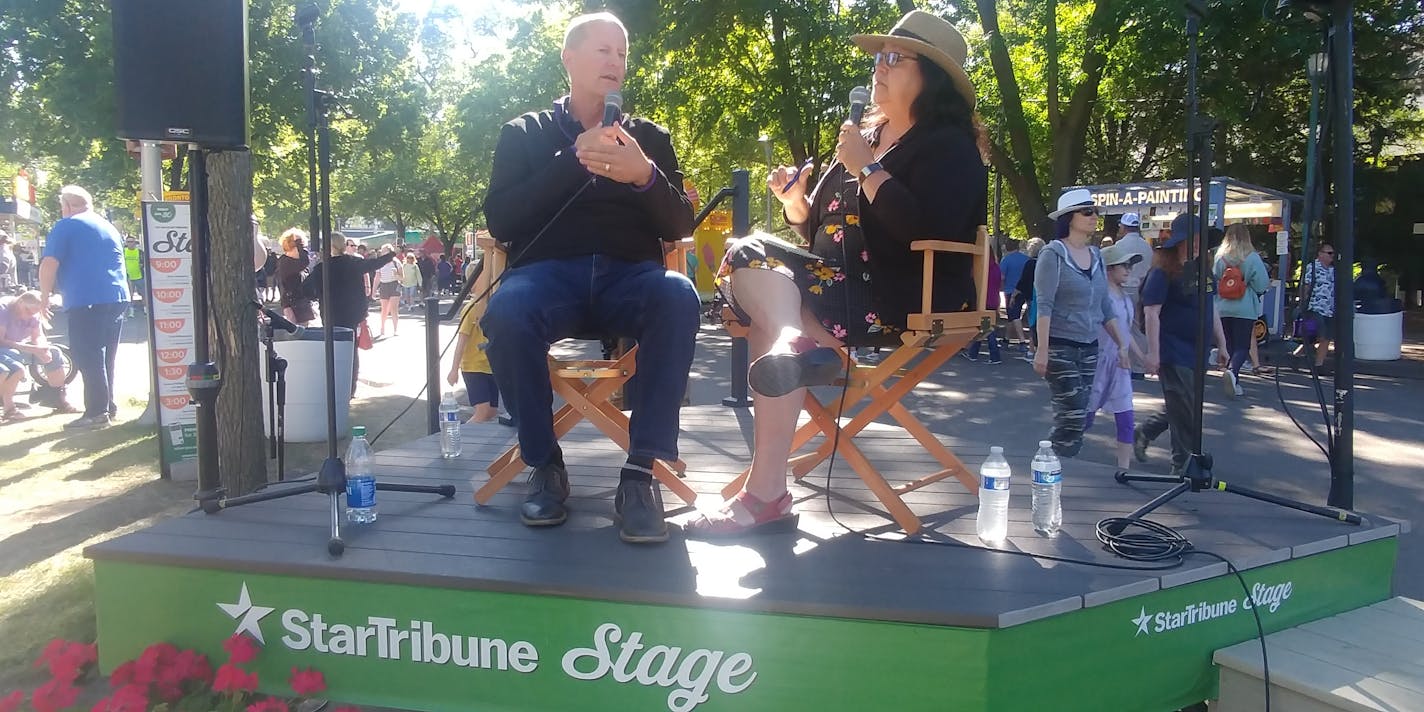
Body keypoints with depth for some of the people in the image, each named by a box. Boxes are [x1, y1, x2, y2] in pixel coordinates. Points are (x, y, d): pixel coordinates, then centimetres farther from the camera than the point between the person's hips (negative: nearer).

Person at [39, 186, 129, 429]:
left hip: (85, 301, -7)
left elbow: (49, 264, -9)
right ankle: (108, 406, 16)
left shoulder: (65, 227, -1)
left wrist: (45, 297, 0)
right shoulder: (109, 227, 20)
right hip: (117, 298, 7)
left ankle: (97, 411, -9)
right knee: (105, 357, 13)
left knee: (87, 357, -5)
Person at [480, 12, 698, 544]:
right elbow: (500, 222, -1)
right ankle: (545, 465, -15)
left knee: (678, 297, -35)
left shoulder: (648, 136, 18)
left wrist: (646, 176, -12)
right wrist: (574, 160, -10)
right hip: (549, 273, -1)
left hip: (628, 275, 1)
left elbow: (680, 226, 9)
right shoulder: (525, 133, 14)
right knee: (506, 313, -36)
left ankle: (641, 470, -30)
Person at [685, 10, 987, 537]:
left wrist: (866, 169, -15)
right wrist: (795, 201, 2)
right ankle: (795, 338, -41)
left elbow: (927, 232, -22)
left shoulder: (949, 147, -4)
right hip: (844, 278, 8)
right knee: (749, 256, -15)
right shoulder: (866, 136, 20)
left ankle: (766, 495, -27)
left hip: (909, 298, -8)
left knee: (773, 320, -28)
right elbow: (823, 231, 23)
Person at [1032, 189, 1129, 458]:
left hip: (1089, 347, 7)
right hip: (1060, 347, -7)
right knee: (1073, 416, -12)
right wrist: (1042, 350, -20)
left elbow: (1105, 306, 17)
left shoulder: (1096, 256, 13)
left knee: (1081, 417, 6)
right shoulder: (1053, 254, -8)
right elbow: (1044, 305, -14)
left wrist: (1122, 344, 12)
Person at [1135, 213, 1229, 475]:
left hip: (1198, 352, 8)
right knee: (1184, 410, -4)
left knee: (1180, 407, 15)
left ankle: (1142, 433, 34)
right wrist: (1153, 352, -20)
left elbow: (1212, 306, 19)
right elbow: (1151, 312, -16)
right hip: (1173, 352, -8)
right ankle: (1184, 463, 8)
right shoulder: (1163, 272, -12)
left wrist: (1221, 343, 18)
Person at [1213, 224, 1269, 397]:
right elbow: (1262, 284, -8)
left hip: (1223, 309, 3)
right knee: (1243, 346, -1)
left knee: (1229, 345, 13)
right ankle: (1232, 371, -28)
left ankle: (1234, 383, 16)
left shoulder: (1220, 257, -1)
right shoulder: (1252, 258, -9)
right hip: (1245, 309, -3)